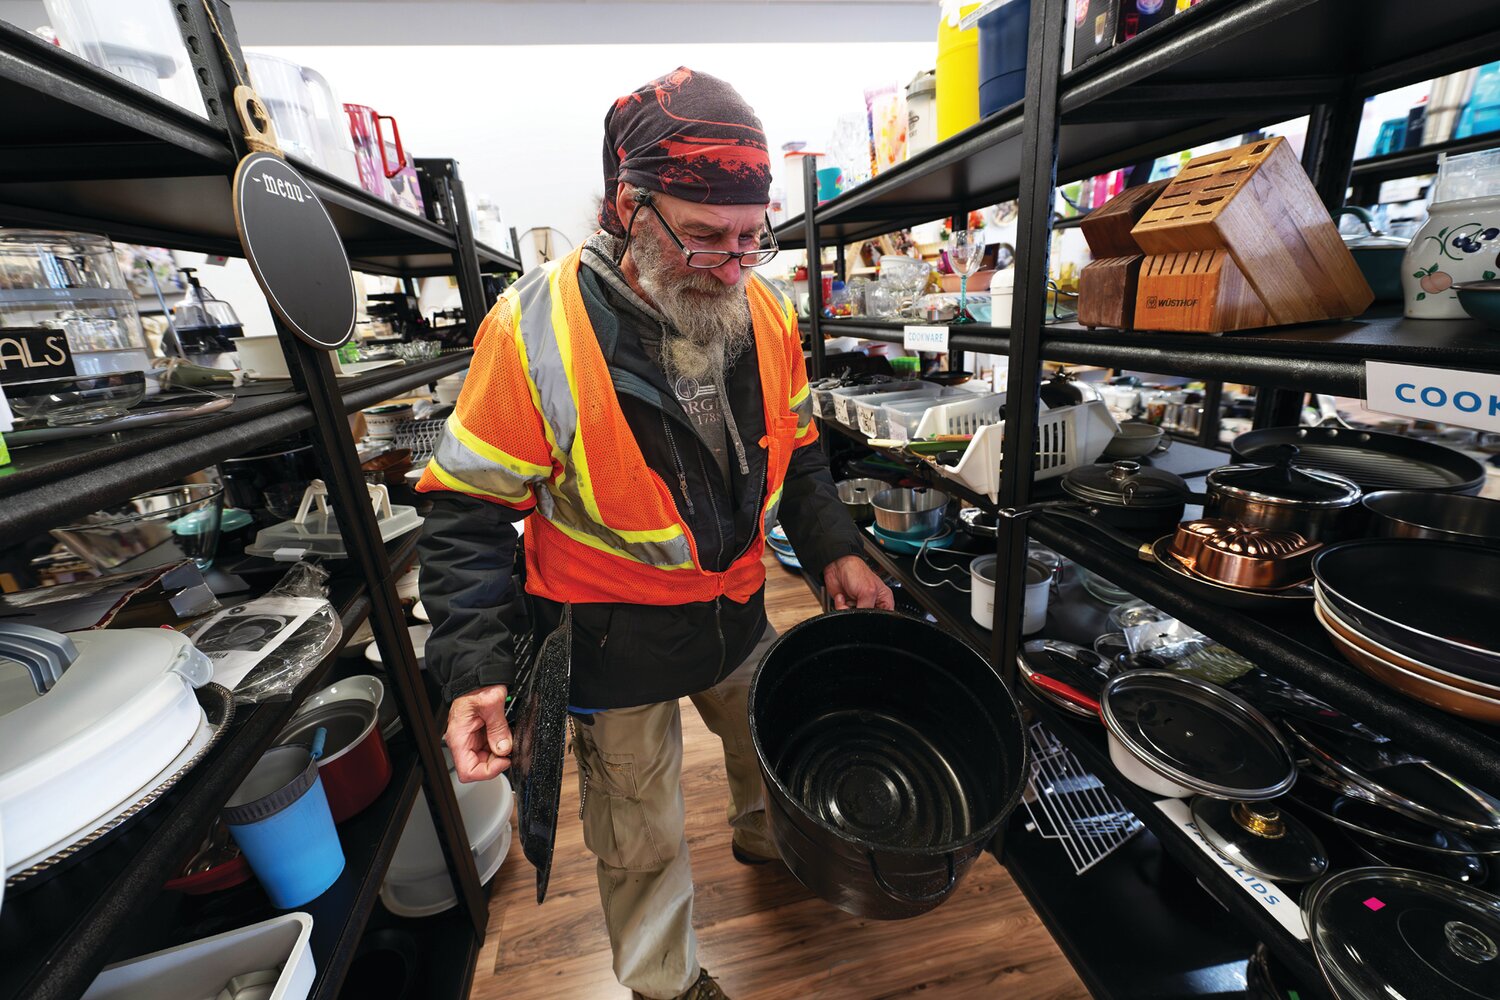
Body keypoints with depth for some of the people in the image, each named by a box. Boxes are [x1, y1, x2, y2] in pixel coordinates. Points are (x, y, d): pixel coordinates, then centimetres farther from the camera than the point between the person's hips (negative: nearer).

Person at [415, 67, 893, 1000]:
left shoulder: (767, 314, -5)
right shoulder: (536, 329, -20)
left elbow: (797, 456, 7)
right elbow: (471, 507, -14)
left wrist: (835, 552, -3)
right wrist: (475, 667, -20)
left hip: (738, 610, 5)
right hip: (615, 639, -4)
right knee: (643, 840, 16)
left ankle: (766, 840, 67)